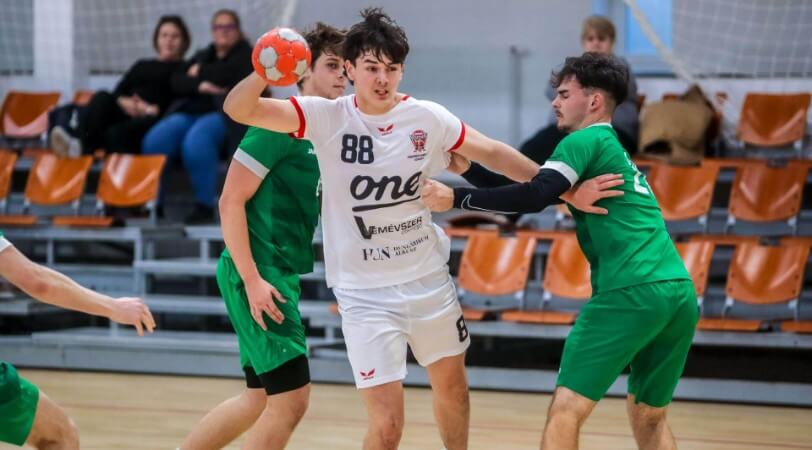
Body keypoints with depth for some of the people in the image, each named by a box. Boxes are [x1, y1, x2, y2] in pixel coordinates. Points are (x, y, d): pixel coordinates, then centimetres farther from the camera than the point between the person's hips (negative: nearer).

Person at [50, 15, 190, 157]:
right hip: (126, 113, 4)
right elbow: (118, 92, 20)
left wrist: (153, 109, -16)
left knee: (115, 133, -35)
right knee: (102, 98, -29)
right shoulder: (141, 65, 32)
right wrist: (123, 102, -4)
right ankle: (80, 144, -52)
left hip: (154, 119, -4)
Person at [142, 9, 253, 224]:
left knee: (196, 140, -38)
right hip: (189, 113, 6)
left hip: (223, 115, -5)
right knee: (155, 140, -24)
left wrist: (200, 73, 5)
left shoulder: (246, 55, 12)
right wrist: (199, 86, -7)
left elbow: (228, 74, -11)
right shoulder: (202, 56, 29)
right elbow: (177, 82, 13)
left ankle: (205, 205, -31)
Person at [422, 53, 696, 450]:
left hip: (632, 292, -9)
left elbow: (535, 197, -13)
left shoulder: (586, 140, 1)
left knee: (566, 410, -3)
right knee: (649, 418, 19)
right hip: (680, 291, 9)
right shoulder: (615, 151, 27)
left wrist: (456, 197, -9)